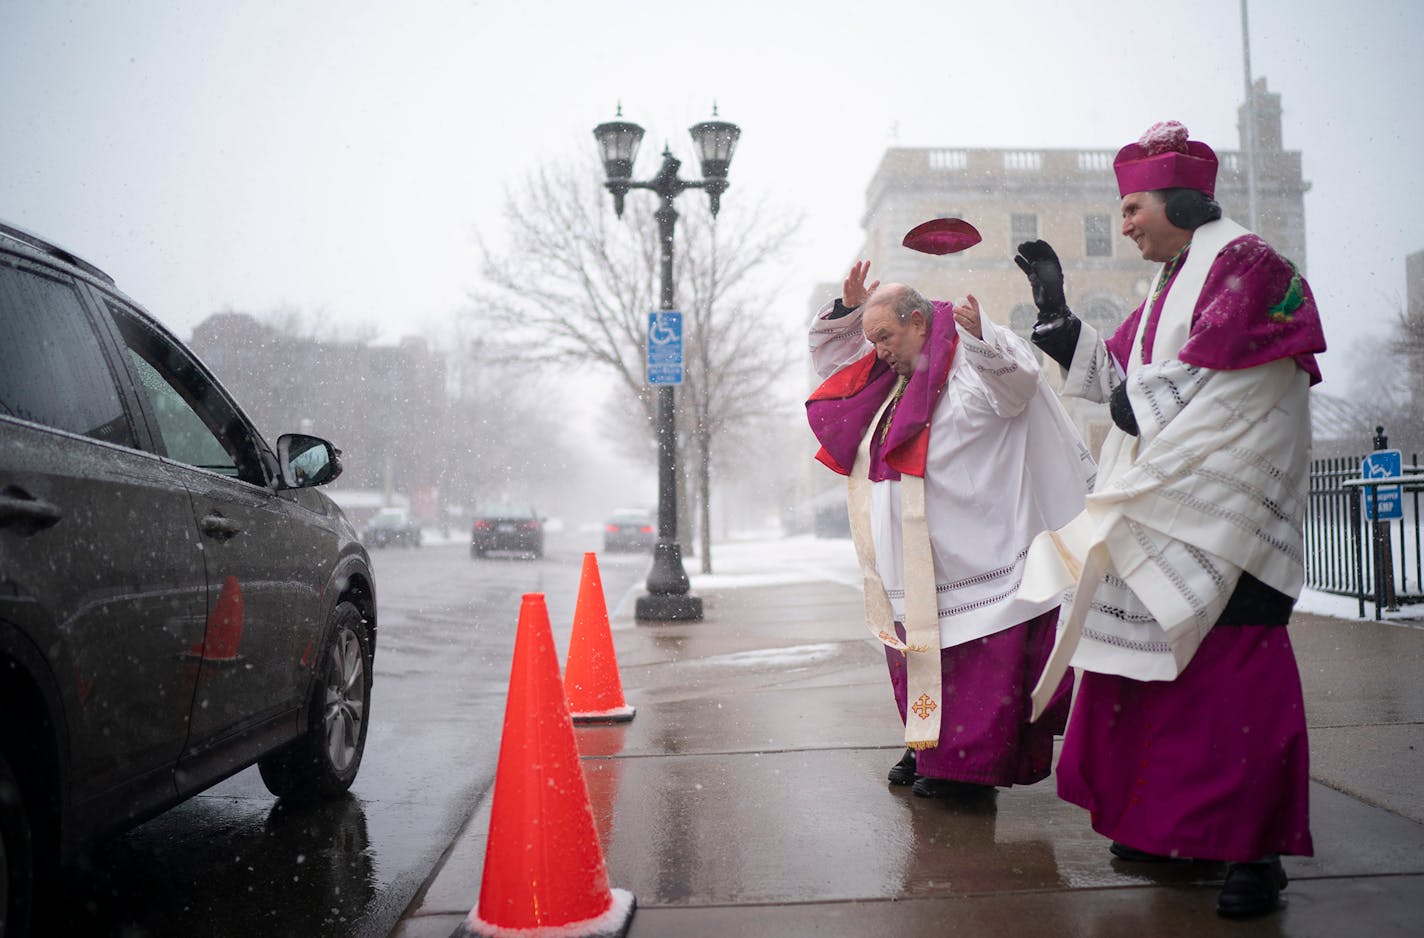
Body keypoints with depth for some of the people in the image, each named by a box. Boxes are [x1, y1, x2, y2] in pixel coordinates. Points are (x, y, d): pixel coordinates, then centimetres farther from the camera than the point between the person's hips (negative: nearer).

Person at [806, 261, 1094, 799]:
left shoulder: (978, 355, -8)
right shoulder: (891, 373, 15)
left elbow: (1017, 383, -27)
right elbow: (827, 358, 26)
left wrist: (979, 337, -44)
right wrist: (847, 308, 10)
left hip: (974, 550, -8)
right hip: (915, 561, 8)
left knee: (975, 659, -3)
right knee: (920, 648, 14)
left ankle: (969, 764, 7)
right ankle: (929, 748, 27)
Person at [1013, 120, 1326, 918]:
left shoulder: (1244, 263, -6)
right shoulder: (1170, 288, 22)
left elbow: (1219, 372, -19)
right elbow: (1113, 374, 21)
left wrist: (1144, 398, -8)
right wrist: (1055, 308, 16)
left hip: (1225, 515, -9)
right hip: (1162, 511, 9)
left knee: (1233, 672, -9)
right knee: (1161, 660, 8)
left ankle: (1255, 848, -1)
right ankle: (1174, 823, 18)